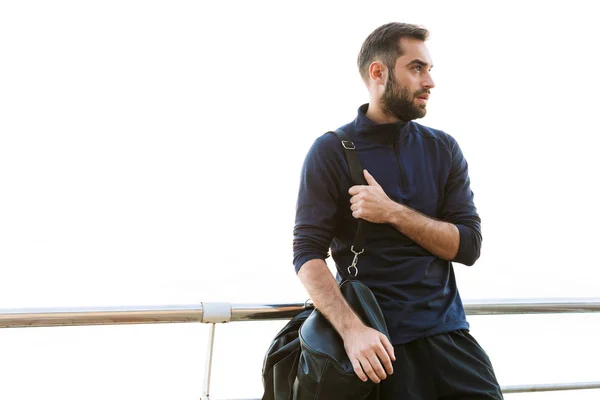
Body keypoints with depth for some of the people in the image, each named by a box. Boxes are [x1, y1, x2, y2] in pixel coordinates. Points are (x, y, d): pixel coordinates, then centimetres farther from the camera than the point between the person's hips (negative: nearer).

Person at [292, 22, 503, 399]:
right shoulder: (331, 152, -5)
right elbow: (308, 253, -10)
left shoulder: (444, 149, 6)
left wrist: (392, 212, -14)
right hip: (382, 338, -3)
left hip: (448, 330, 3)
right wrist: (352, 328, -25)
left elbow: (468, 245, 0)